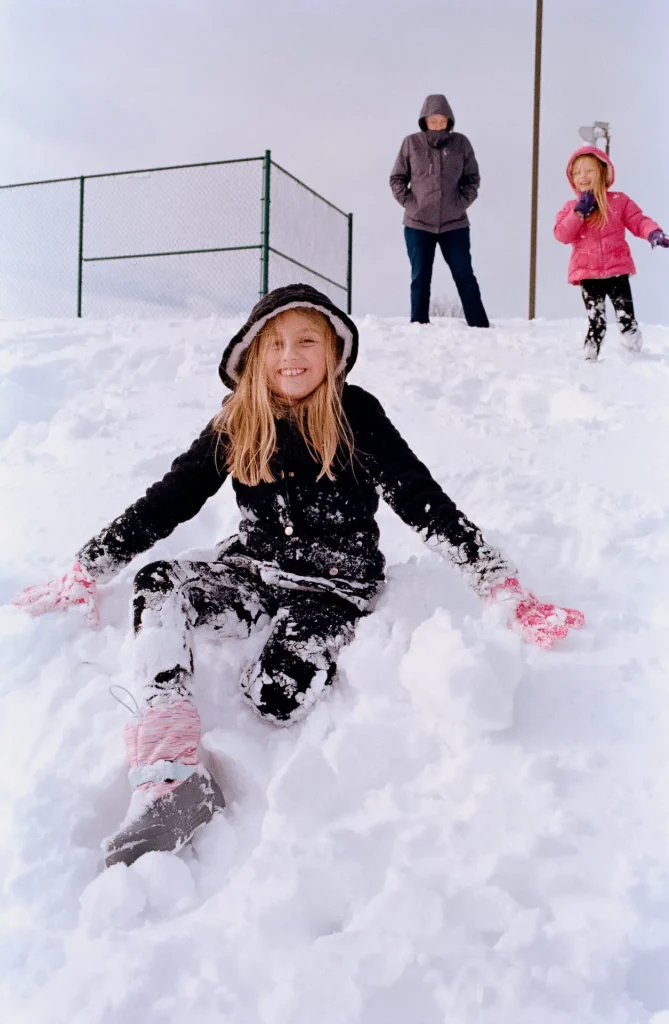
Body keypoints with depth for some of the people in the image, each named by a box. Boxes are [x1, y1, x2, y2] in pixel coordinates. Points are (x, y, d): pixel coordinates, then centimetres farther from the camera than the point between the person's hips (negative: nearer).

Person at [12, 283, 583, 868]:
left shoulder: (356, 415, -8)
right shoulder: (235, 427, 1)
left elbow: (426, 503, -11)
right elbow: (165, 503, 5)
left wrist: (511, 597, -16)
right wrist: (84, 577, 5)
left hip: (334, 589, -3)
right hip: (255, 573, 4)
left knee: (274, 699, -30)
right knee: (156, 588, -26)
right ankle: (169, 778, -35)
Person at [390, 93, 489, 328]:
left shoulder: (461, 143, 3)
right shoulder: (411, 143, 2)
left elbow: (472, 178, 9)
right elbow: (397, 179, 8)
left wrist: (462, 202, -3)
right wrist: (408, 202, -3)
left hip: (454, 223, 0)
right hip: (418, 224, 0)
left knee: (465, 277, 2)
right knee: (420, 279, 5)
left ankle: (480, 326, 7)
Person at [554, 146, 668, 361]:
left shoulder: (619, 201, 4)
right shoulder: (571, 207, 7)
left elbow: (638, 221, 0)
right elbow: (562, 235, -6)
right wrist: (579, 212, -13)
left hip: (617, 271, 0)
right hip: (588, 275, 0)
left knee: (626, 319, 0)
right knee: (596, 322, 0)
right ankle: (589, 359, 9)